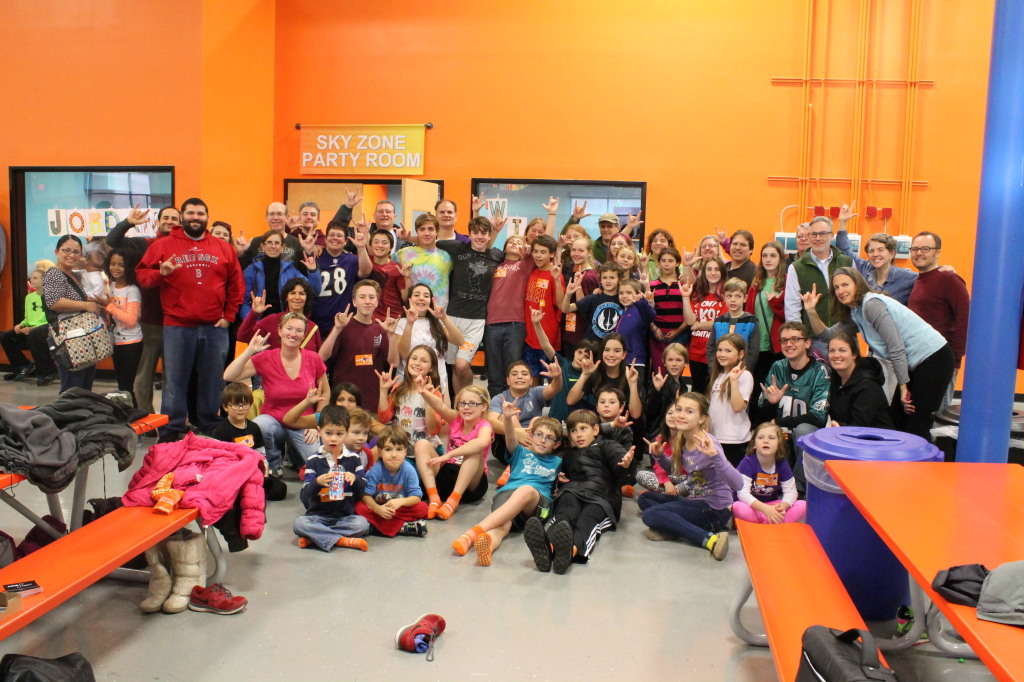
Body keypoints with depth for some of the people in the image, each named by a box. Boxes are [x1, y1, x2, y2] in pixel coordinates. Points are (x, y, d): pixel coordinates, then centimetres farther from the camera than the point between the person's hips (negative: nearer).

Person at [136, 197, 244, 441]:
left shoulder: (223, 249, 11)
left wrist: (229, 315, 5)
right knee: (174, 380, 3)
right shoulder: (163, 245, 6)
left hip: (215, 327, 2)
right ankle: (170, 431, 12)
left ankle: (211, 428, 20)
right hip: (177, 327, -2)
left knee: (213, 380, 8)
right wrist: (160, 273, -15)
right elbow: (141, 274, 5)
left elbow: (236, 284, 12)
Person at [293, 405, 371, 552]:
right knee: (298, 524, -29)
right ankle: (345, 541, -25)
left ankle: (316, 536, -18)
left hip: (345, 515, 1)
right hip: (318, 515, -1)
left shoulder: (353, 459, 8)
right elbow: (305, 498, -3)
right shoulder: (313, 460, 4)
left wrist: (355, 479, -14)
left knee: (363, 524, -28)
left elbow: (362, 492, 6)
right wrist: (317, 482, -23)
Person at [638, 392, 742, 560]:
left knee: (650, 515, -20)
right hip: (694, 500, 9)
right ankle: (674, 527, -12)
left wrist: (714, 455, -49)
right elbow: (670, 467, 20)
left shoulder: (707, 444, -24)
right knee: (644, 498, 13)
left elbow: (737, 484, -36)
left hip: (715, 509, -9)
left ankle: (711, 539, -24)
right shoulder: (682, 440, 0)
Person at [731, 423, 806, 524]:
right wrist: (765, 509, -37)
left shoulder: (781, 464, -5)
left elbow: (790, 491, -5)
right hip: (752, 506, -4)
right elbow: (742, 492, -25)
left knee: (803, 506, -17)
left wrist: (783, 506, -28)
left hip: (772, 505, 4)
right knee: (738, 508, -37)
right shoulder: (748, 463, -18)